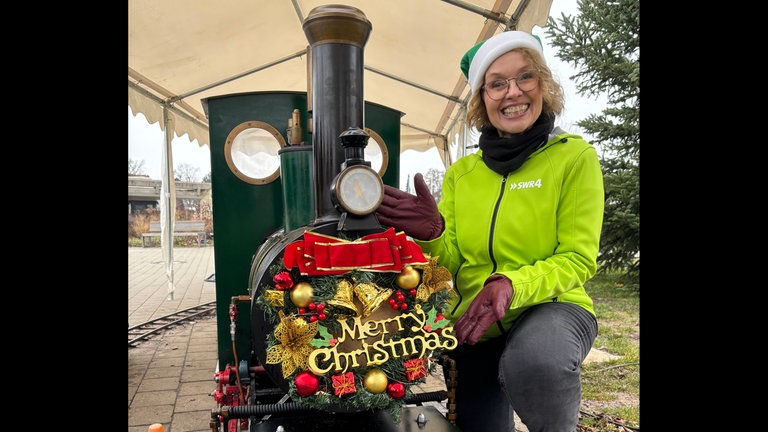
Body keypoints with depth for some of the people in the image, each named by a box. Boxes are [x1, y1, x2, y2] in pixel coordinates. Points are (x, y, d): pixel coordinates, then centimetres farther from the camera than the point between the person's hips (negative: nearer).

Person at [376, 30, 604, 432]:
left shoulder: (575, 156, -5)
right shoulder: (461, 172, 4)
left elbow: (578, 259, -8)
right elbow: (453, 264, 1)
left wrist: (513, 286, -26)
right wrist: (431, 237, -22)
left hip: (551, 307, -3)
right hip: (473, 325, 4)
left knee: (533, 363, -35)